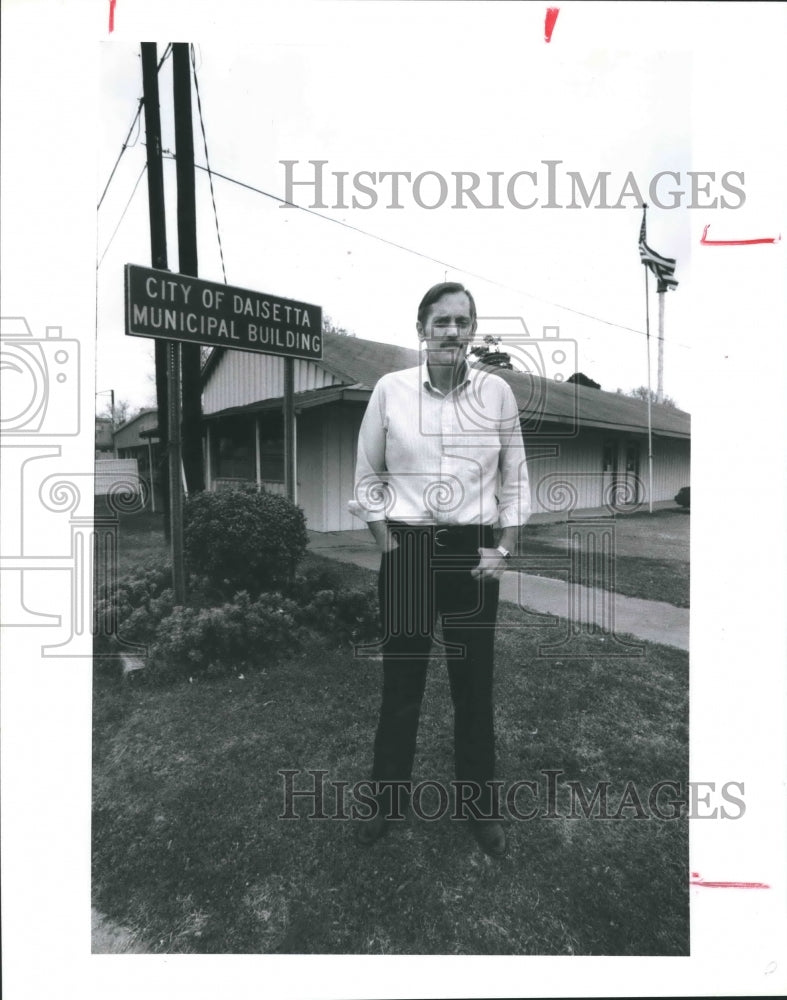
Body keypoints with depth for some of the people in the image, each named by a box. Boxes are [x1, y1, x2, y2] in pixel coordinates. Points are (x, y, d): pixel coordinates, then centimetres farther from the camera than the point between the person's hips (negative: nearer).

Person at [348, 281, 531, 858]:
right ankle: (389, 798, 31)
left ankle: (478, 804, 31)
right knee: (401, 681, 9)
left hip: (474, 552, 1)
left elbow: (515, 479, 7)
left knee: (475, 683, 10)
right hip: (407, 550, 0)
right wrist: (389, 545, -3)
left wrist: (505, 549, -1)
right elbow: (367, 478, 5)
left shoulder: (497, 392, 1)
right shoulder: (390, 390, -1)